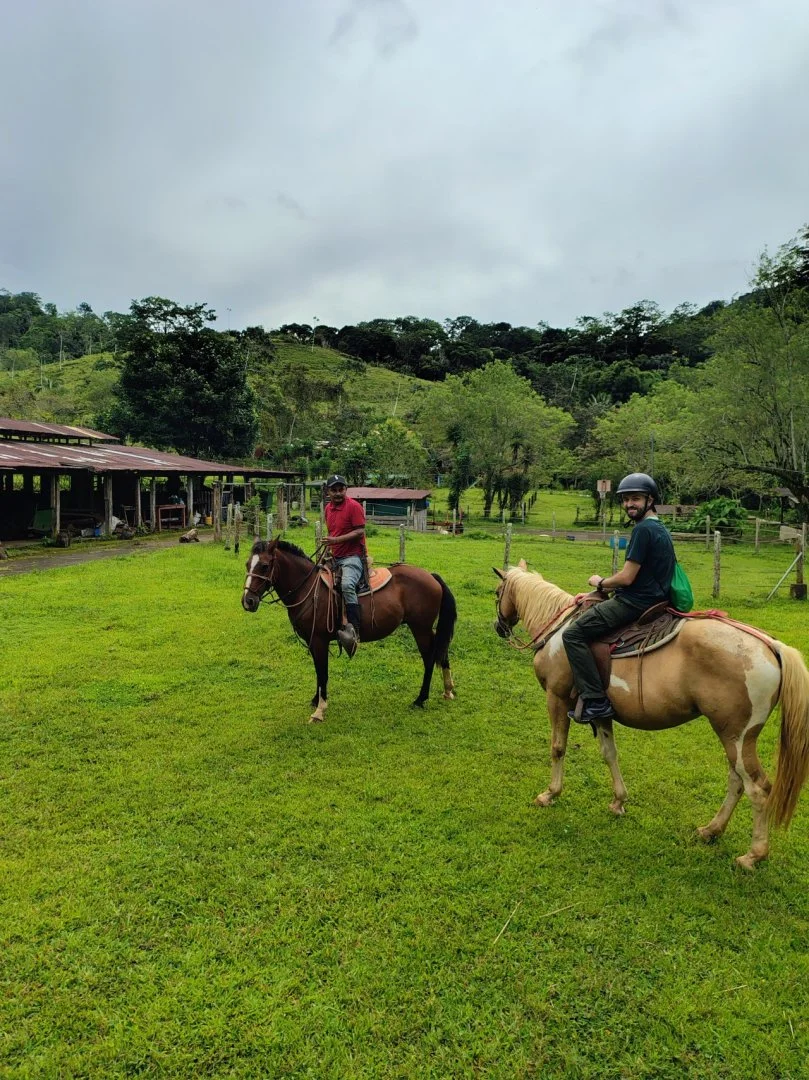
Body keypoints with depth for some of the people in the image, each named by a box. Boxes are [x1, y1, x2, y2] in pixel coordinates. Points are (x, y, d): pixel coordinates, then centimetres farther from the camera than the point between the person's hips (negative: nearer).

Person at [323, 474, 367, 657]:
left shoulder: (354, 506, -9)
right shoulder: (328, 508, 14)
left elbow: (360, 531, -17)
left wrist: (337, 540, -22)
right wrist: (330, 547, 14)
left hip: (352, 556, -9)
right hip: (335, 557, 9)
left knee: (347, 584, -34)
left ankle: (354, 630, -39)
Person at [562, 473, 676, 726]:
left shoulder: (643, 529, -16)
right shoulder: (659, 529, 16)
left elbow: (626, 578, -20)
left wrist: (600, 583, 0)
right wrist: (597, 594, 18)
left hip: (635, 604, -11)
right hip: (652, 599, 11)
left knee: (572, 634, -12)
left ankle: (596, 702, -15)